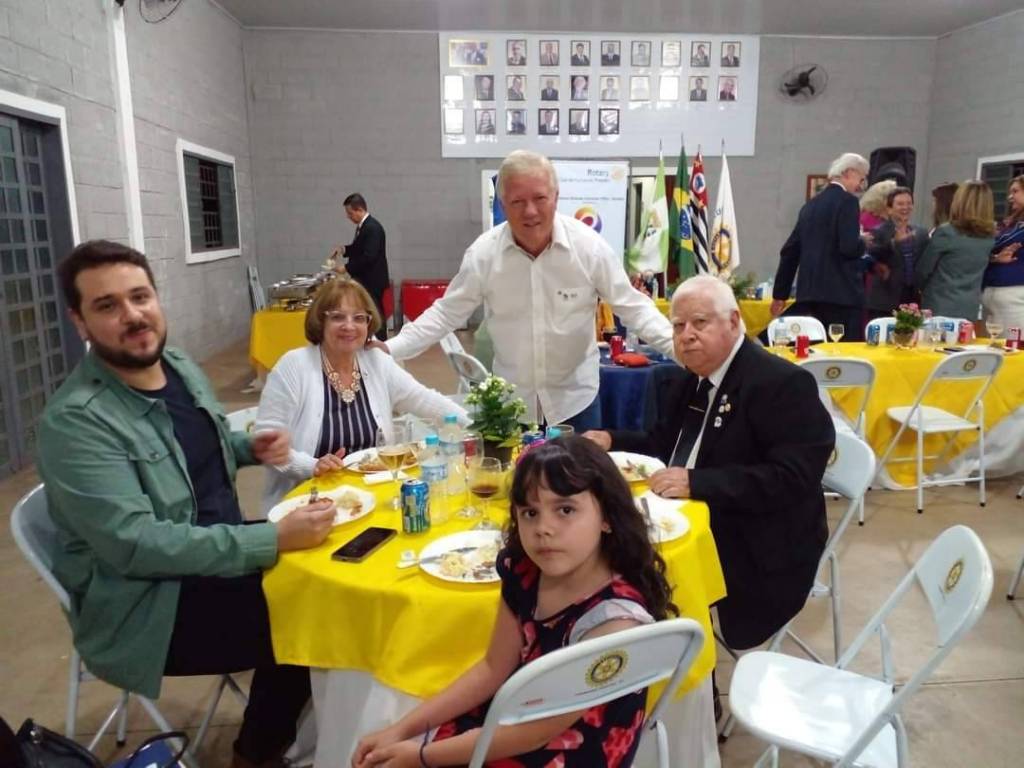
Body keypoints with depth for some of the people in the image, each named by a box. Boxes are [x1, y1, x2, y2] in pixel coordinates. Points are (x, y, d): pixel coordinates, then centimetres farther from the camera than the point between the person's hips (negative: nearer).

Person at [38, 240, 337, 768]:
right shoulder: (75, 420, -22)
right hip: (146, 607, -8)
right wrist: (274, 539, -34)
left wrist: (251, 447, -2)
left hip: (220, 554, 8)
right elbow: (135, 544, -29)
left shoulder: (182, 368, 3)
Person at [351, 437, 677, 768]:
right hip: (518, 718, 5)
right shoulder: (524, 572, -10)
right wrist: (402, 729, -2)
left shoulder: (616, 620, -30)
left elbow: (535, 733, -22)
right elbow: (494, 669, 2)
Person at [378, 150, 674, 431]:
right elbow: (446, 313, -3)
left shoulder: (589, 246, -13)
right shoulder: (483, 252, -11)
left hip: (574, 399, 0)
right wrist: (388, 350, -12)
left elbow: (632, 307, -6)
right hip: (510, 402, 1)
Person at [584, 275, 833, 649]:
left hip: (758, 552, -7)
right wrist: (611, 441, 2)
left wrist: (696, 483, -30)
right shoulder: (685, 382, 10)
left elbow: (792, 478, -24)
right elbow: (666, 445, 20)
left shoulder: (783, 383, -16)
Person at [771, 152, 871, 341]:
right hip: (841, 292, -7)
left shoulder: (811, 203, 15)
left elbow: (790, 250, 15)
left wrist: (780, 293, 20)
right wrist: (864, 242, 6)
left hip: (809, 292, 7)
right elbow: (849, 247, -18)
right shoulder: (847, 201, -6)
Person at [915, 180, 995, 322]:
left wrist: (922, 288, 14)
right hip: (970, 310, 5)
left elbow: (922, 270, -4)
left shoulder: (945, 233, -12)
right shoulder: (989, 238, 4)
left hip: (940, 308, -5)